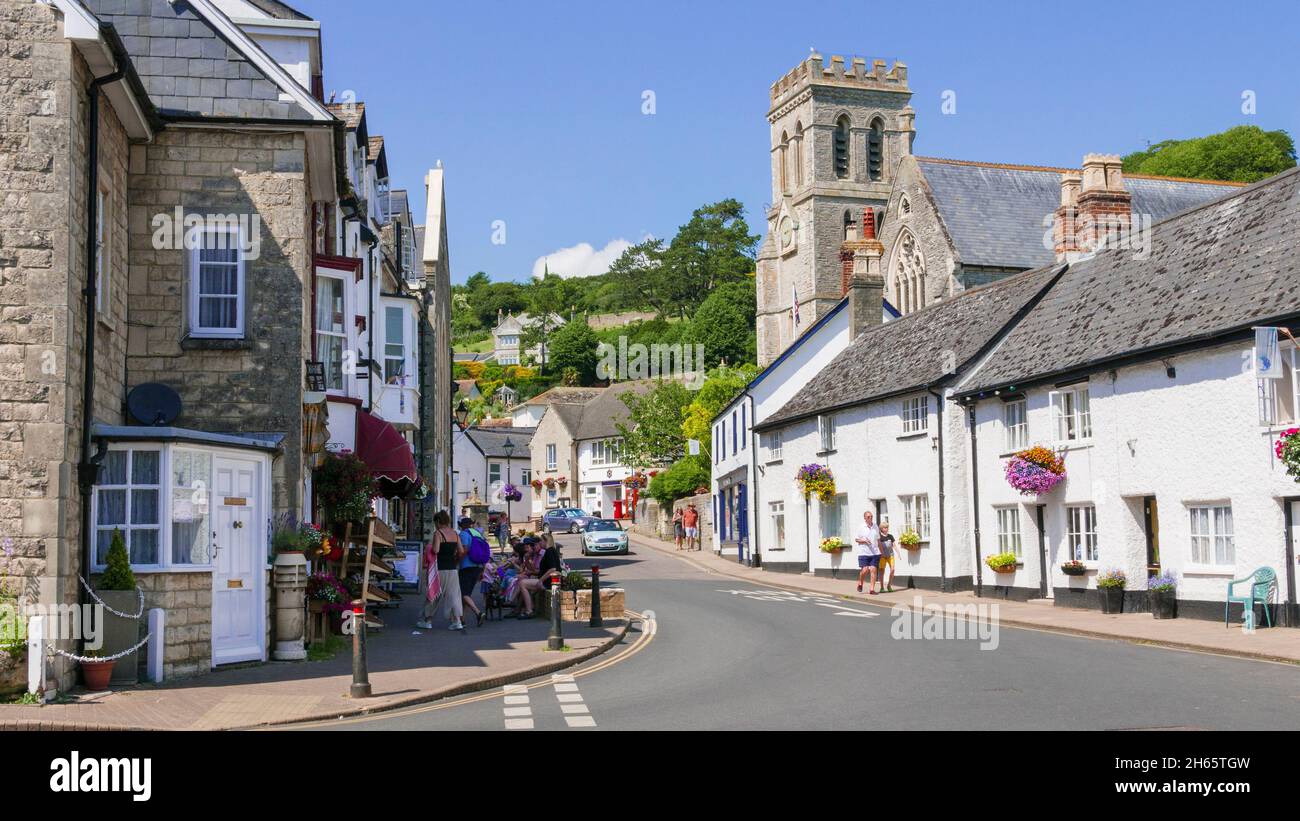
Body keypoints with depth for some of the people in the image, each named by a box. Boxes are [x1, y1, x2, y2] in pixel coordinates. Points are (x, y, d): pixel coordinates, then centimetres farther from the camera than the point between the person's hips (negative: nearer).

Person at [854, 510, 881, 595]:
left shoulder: (875, 526, 10)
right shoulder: (861, 527, -1)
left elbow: (878, 540, 18)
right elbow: (856, 539, 2)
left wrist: (881, 551, 16)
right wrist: (864, 541, -16)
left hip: (875, 553, 3)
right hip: (864, 552, -3)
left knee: (873, 570, -4)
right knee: (865, 570, -8)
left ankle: (872, 589, -2)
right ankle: (860, 583, 20)